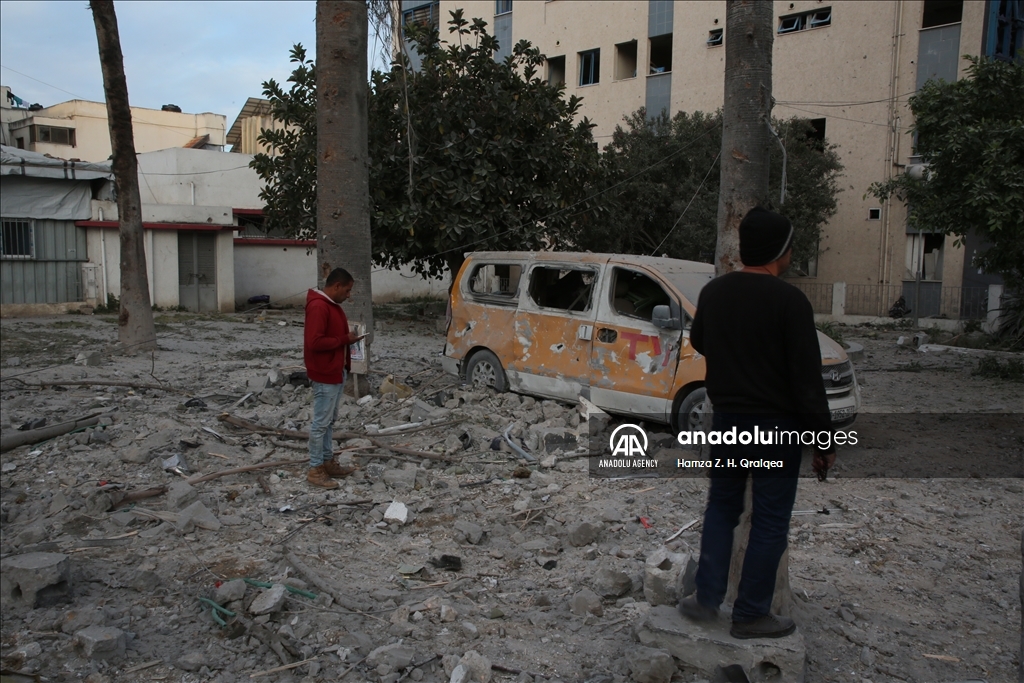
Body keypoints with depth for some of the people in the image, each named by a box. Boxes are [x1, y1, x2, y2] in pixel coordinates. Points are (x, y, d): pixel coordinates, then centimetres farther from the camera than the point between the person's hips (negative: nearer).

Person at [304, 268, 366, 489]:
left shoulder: (332, 304, 12)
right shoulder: (318, 306, -21)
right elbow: (315, 342, -27)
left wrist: (348, 337, 4)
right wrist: (344, 340, -19)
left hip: (336, 371, 11)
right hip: (325, 374, -10)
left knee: (330, 420, 17)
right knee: (321, 422, -3)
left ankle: (328, 461, 26)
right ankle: (315, 470, 6)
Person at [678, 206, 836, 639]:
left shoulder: (713, 292, 1)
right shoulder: (789, 301, -17)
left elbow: (699, 342, 20)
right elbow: (808, 379, -17)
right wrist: (825, 441, -10)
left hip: (726, 420, 5)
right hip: (776, 427, -5)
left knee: (721, 508, 19)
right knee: (769, 522, 7)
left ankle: (706, 599, 22)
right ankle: (751, 615, 17)